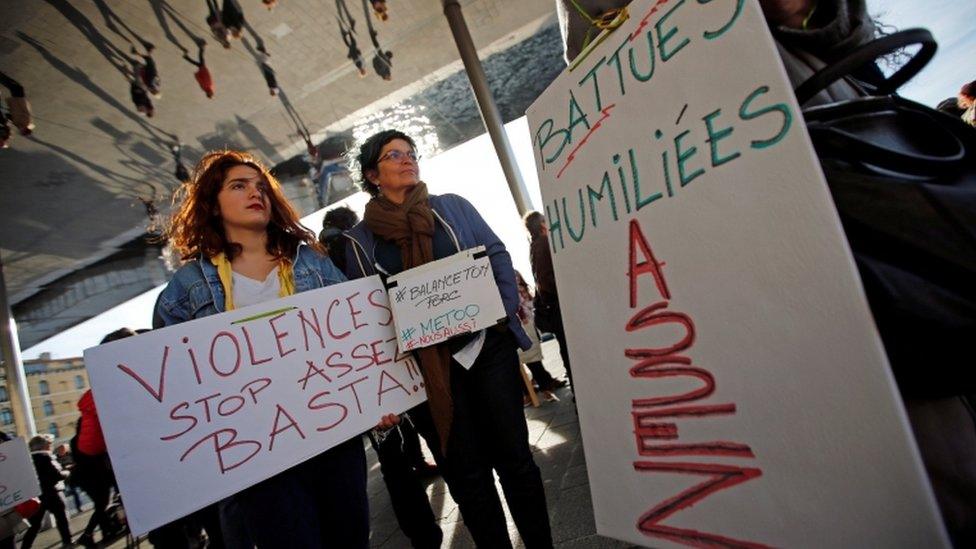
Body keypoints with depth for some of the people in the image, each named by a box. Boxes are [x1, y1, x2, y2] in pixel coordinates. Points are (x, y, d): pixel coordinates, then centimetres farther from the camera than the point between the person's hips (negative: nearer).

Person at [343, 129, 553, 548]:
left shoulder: (453, 206, 8)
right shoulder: (359, 240, 5)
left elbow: (497, 256, 7)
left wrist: (506, 310, -8)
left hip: (489, 346, 1)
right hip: (428, 368, 0)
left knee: (514, 454, 9)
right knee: (466, 475, 9)